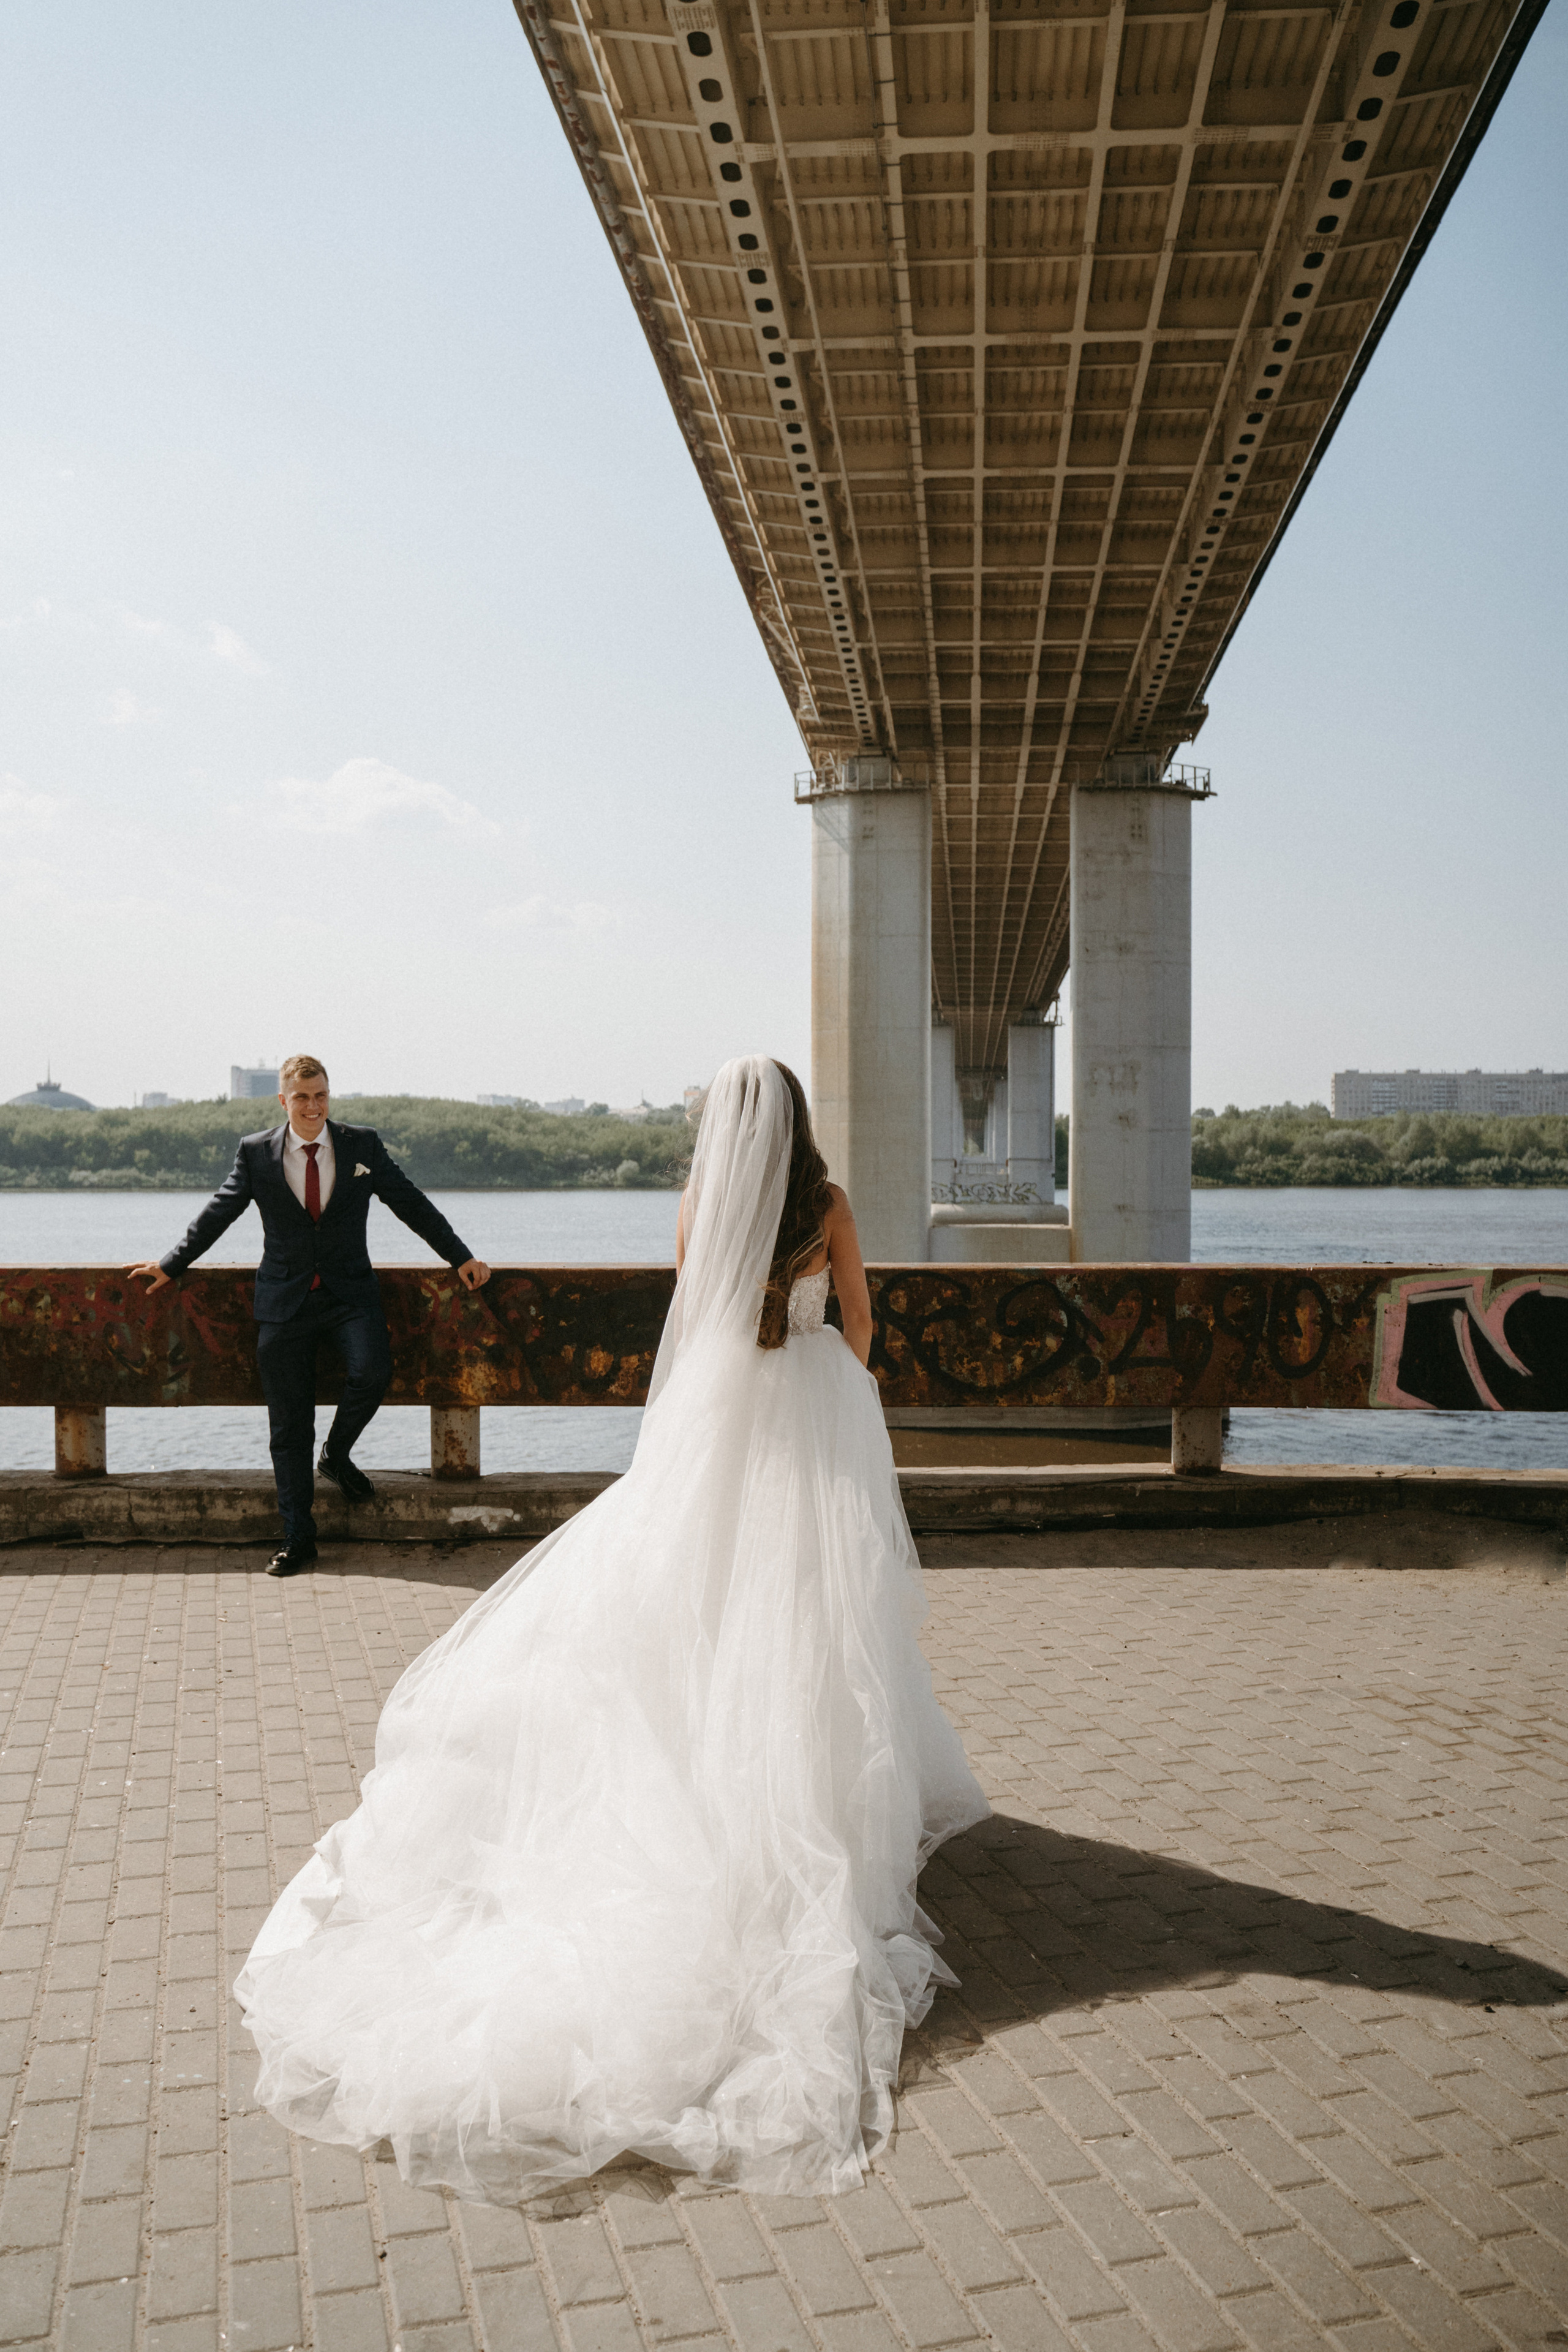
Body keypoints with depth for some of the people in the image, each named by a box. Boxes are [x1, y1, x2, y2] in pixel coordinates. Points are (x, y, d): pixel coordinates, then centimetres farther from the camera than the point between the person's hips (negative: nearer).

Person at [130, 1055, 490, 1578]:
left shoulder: (363, 1146, 3)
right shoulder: (255, 1153, 3)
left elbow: (412, 1204, 8)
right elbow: (218, 1213, 13)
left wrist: (460, 1257, 5)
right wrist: (172, 1265, 14)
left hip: (350, 1292, 0)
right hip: (285, 1299, 0)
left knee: (372, 1372, -28)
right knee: (288, 1427, 2)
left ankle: (338, 1454, 4)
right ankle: (298, 1540, 13)